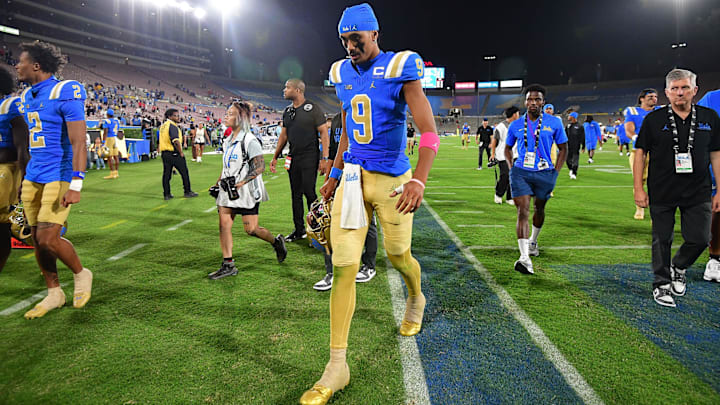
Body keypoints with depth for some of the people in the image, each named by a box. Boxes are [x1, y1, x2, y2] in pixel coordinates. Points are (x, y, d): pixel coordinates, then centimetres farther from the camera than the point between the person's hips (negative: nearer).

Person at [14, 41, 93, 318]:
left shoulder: (65, 93, -11)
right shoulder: (27, 96, 14)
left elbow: (78, 143, -16)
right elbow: (32, 142, 21)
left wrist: (75, 185, -21)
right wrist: (24, 177, 21)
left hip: (59, 176, -8)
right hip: (33, 178, 8)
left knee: (47, 238, -12)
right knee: (37, 239, 9)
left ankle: (81, 274, 15)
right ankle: (54, 293, 22)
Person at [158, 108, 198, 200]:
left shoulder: (163, 126, 14)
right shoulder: (172, 126, -14)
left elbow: (160, 141, 19)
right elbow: (176, 141, -25)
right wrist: (181, 152, -16)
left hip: (164, 153, 8)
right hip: (174, 153, -8)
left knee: (166, 174, 9)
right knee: (184, 172, 5)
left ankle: (166, 194, 13)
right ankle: (188, 192, 12)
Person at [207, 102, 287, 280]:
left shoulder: (250, 140, -12)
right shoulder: (228, 141, 13)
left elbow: (260, 167, -16)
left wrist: (241, 183, -21)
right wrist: (218, 183, 15)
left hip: (246, 191, -7)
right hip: (228, 191, 8)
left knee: (251, 229, -4)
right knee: (224, 225, 1)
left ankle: (276, 241, 24)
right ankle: (228, 265, 9)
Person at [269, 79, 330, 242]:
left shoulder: (313, 109, -6)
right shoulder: (287, 111, 14)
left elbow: (323, 133, -8)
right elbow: (283, 136, 21)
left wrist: (324, 158, -14)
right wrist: (275, 157, 20)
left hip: (310, 157, -6)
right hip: (293, 158, 7)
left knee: (309, 192, -8)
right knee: (296, 194, 8)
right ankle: (299, 230, 18)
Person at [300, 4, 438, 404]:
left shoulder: (399, 70, -9)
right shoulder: (343, 74, 10)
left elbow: (429, 132, -18)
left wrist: (418, 180, -32)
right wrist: (335, 174, 22)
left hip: (392, 179, -4)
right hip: (353, 177, 4)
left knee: (398, 255, 12)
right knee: (343, 266, -2)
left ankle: (416, 299, 51)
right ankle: (337, 365, 6)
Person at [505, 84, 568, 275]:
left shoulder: (554, 123, 1)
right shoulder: (515, 125, 3)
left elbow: (563, 148, 10)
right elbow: (508, 147, 18)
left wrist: (556, 171, 1)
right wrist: (511, 167, 5)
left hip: (545, 173, 1)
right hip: (520, 172, -1)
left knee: (539, 210, 17)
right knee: (522, 212, -14)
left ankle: (533, 240, 46)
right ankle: (525, 257, -19)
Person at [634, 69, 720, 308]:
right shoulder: (654, 119, -1)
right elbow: (640, 153, 0)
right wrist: (638, 188, -6)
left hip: (698, 192, 2)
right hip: (662, 193, -2)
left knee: (700, 239, 2)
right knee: (662, 240, 6)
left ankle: (678, 268, 32)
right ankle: (661, 284, 21)